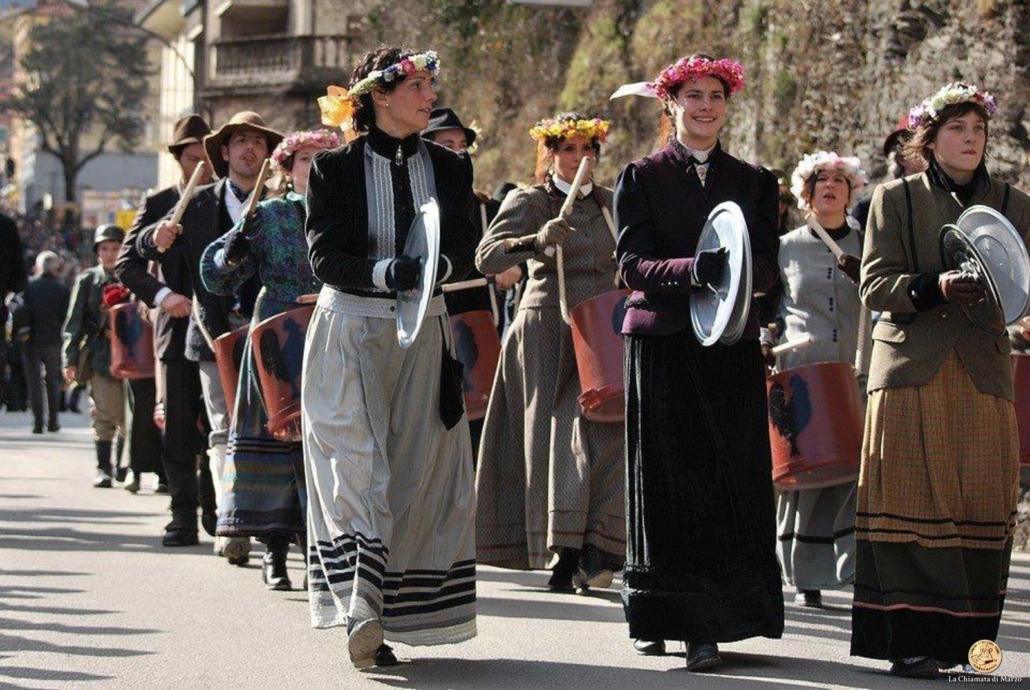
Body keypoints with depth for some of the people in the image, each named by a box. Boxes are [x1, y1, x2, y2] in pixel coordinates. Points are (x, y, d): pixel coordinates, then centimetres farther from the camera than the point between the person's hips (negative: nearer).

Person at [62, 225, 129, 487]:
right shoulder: (87, 280, 8)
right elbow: (74, 322, 7)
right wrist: (70, 359, 0)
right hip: (100, 355, -1)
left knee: (130, 416, 2)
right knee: (105, 416, -4)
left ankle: (121, 466, 16)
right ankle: (103, 468, 3)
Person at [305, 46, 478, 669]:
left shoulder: (450, 168, 9)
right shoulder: (335, 168, 0)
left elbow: (465, 253, 4)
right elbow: (325, 257, -7)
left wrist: (435, 267, -19)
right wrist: (387, 272, -24)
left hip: (423, 338, 3)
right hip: (350, 334, -3)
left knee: (415, 475, 1)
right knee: (357, 465, -15)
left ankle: (389, 611, 10)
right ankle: (361, 613, -24)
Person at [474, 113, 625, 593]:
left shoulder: (611, 204, 15)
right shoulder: (529, 202, 0)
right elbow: (486, 258, -14)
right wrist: (537, 241, -29)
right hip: (548, 331, -4)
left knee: (606, 432, -10)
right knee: (559, 435, -6)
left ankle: (593, 551, -11)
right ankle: (562, 554, -4)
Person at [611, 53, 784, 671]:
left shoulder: (754, 182, 13)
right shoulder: (641, 178, 6)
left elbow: (768, 269, 4)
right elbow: (632, 263, -4)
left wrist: (732, 272, -19)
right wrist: (691, 270, -23)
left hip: (731, 349, 2)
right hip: (662, 345, -1)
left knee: (729, 481, -5)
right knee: (666, 482, -1)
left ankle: (708, 626, -5)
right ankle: (661, 618, 7)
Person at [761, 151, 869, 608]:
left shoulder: (867, 245, 13)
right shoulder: (786, 248, 13)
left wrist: (864, 278, -6)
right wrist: (764, 343, 1)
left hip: (858, 374, 0)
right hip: (800, 375, 0)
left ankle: (863, 571, -5)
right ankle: (807, 578, 3)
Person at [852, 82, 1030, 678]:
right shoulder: (896, 199, 8)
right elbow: (875, 284, 0)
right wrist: (936, 287, -17)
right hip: (912, 369, -2)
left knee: (982, 505, -4)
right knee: (915, 501, -7)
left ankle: (965, 639, 2)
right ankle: (911, 640, -6)